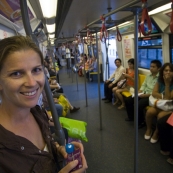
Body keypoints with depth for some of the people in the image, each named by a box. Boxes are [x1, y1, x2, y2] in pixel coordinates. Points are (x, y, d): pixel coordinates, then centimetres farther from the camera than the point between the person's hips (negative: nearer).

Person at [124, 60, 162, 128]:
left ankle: (141, 122, -2)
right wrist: (139, 91, 0)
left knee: (138, 105, -30)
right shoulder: (148, 76, 12)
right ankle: (131, 116, 20)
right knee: (127, 100, -1)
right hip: (143, 94, 8)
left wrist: (145, 95, -22)